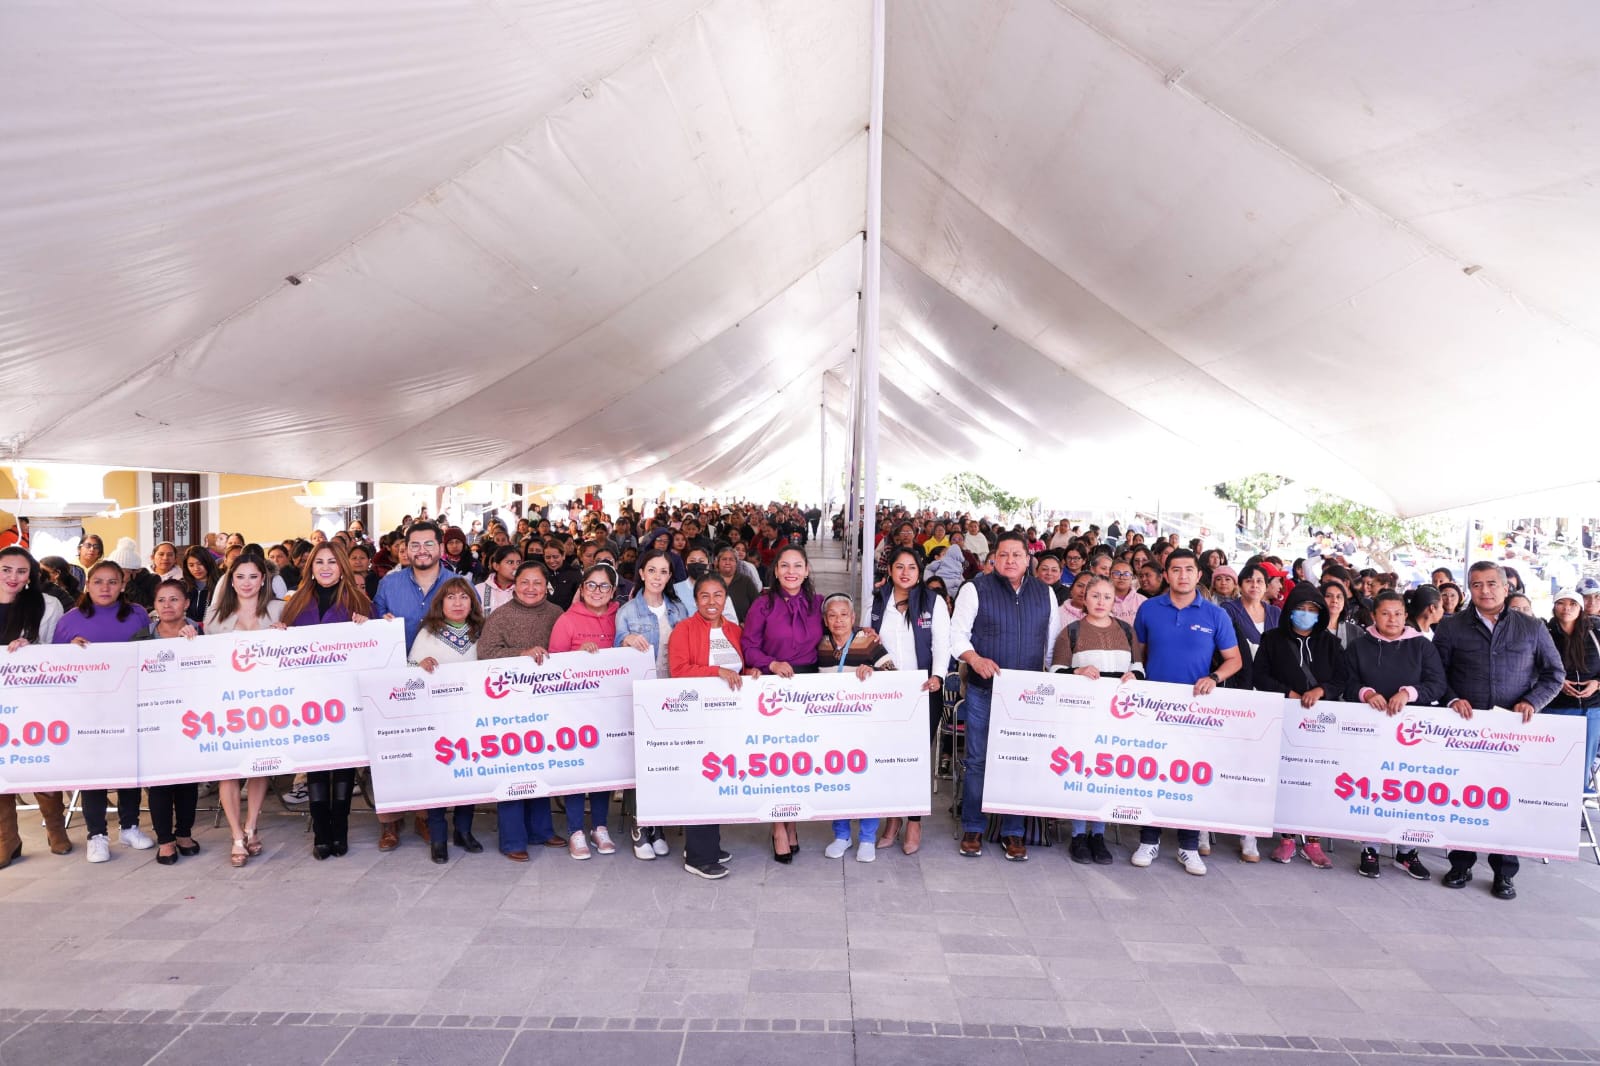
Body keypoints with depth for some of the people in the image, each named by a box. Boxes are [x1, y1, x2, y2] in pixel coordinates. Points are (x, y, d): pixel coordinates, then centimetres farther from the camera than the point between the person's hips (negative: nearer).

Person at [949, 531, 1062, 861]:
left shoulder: (1044, 593, 9)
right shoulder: (976, 589, -2)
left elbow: (1053, 641, 15)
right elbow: (958, 634, -4)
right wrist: (975, 659, -21)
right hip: (984, 690, -3)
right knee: (978, 760, 4)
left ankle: (1012, 832, 21)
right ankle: (972, 829, 18)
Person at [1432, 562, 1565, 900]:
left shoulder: (1532, 629, 6)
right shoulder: (1450, 628, 3)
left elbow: (1554, 674, 9)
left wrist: (1532, 701, -7)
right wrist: (1452, 699, -13)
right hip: (1464, 726, 0)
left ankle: (1504, 872, 18)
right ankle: (1461, 864, 18)